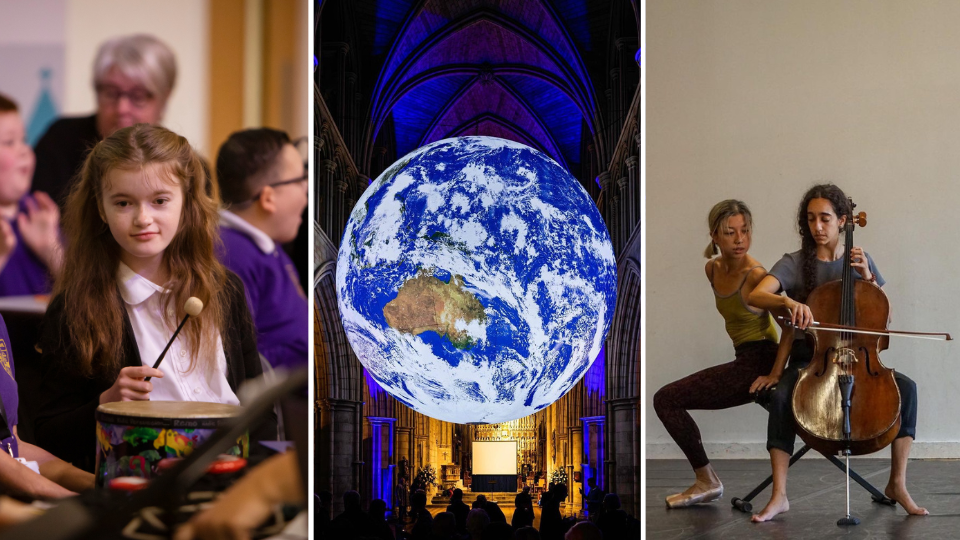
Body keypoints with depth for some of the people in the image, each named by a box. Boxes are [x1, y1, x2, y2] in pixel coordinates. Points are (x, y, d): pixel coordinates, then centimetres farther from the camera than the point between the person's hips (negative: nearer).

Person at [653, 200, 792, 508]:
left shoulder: (756, 275, -21)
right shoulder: (712, 269, 4)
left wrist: (774, 374, -20)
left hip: (757, 364, -9)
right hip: (743, 359, 9)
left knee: (666, 399, -10)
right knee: (667, 399, 22)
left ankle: (707, 480, -1)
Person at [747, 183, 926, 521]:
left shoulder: (860, 260, 8)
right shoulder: (794, 264, -1)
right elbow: (755, 296, -18)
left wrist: (868, 278, -7)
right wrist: (788, 302, -38)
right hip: (809, 359, -2)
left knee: (906, 387, -25)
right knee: (781, 397, -34)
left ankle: (897, 484, -15)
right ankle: (779, 495, -27)